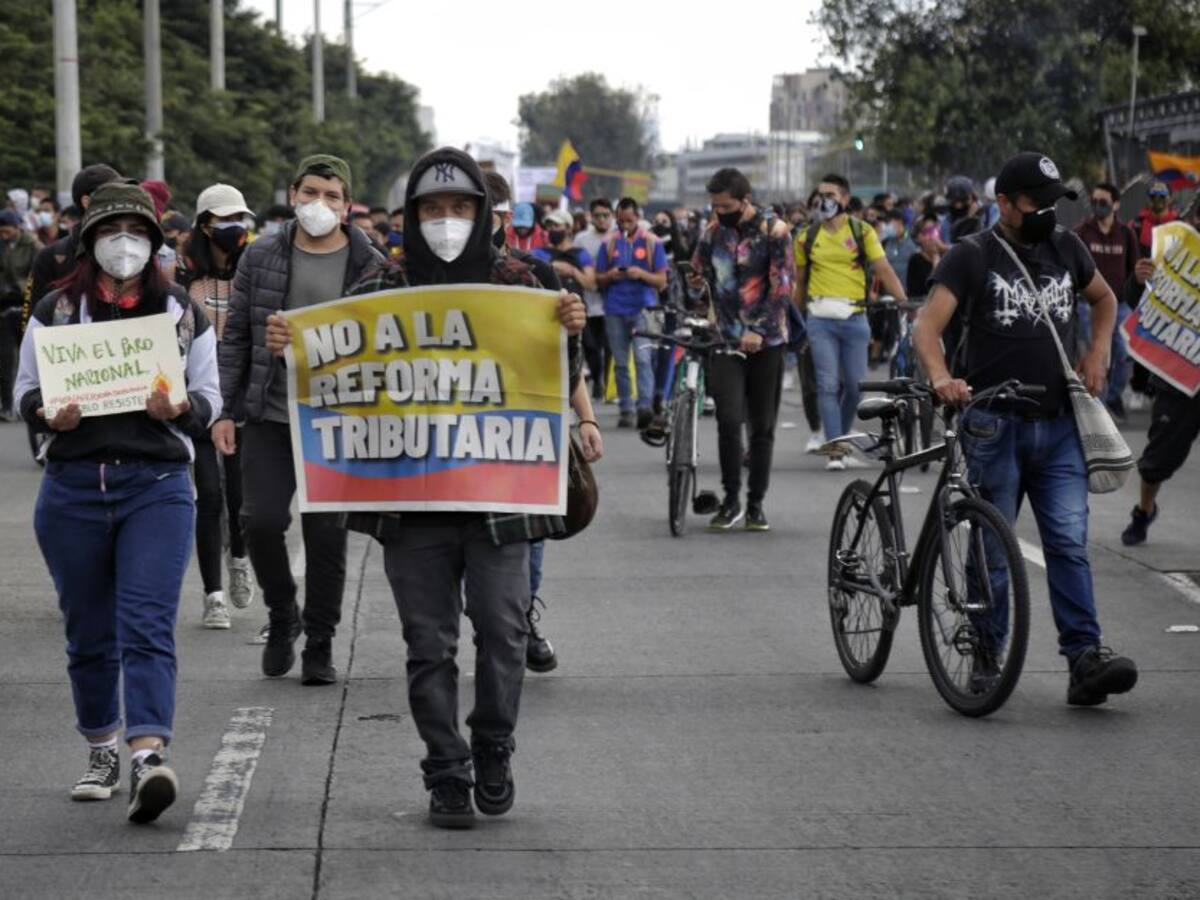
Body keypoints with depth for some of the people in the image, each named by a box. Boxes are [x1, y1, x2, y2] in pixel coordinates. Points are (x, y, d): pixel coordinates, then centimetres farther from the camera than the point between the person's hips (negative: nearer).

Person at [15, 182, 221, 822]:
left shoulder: (183, 313, 8)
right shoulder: (55, 311, 8)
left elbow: (210, 397, 11)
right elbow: (25, 389, 11)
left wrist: (181, 409, -11)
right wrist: (47, 413, -12)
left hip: (157, 486, -2)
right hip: (73, 487, 2)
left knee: (148, 626, -15)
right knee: (89, 633, 9)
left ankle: (148, 757, -27)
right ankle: (102, 750, 27)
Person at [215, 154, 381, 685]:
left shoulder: (370, 267, 1)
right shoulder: (261, 258, 4)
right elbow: (235, 338, 7)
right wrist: (225, 410, 2)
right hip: (270, 418, 1)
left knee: (327, 535, 1)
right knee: (261, 520, -10)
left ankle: (319, 646, 14)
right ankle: (282, 616, 16)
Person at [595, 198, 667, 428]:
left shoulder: (651, 243, 4)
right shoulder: (609, 243, 10)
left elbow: (662, 281, 3)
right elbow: (598, 279, 13)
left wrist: (641, 274, -15)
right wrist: (610, 276, -9)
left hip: (642, 308, -3)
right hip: (615, 310, 3)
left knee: (642, 357, -17)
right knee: (620, 363, 5)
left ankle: (645, 406, -25)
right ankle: (626, 410, 11)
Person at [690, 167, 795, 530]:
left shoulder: (774, 232, -5)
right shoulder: (713, 233, 8)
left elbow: (783, 285, -10)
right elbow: (697, 278, 19)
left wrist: (757, 330, -17)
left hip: (766, 341, -2)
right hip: (725, 339, 2)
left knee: (763, 427, 3)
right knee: (729, 420, -13)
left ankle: (756, 503, 13)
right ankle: (731, 500, -2)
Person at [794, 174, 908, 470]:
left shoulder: (862, 232, 2)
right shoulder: (807, 237, 7)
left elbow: (884, 271, -3)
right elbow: (800, 282, 15)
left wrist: (906, 303, -12)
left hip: (854, 319, 0)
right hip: (820, 320, 0)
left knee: (855, 386, 4)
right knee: (828, 385, -7)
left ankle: (842, 441, 23)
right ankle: (835, 449, -8)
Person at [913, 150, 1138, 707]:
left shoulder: (1065, 248, 11)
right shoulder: (973, 257, -4)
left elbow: (1104, 298, 30)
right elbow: (928, 325, -16)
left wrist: (1099, 353, 11)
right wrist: (942, 378, -35)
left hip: (1058, 426, 3)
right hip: (995, 426, -3)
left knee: (1069, 543, -6)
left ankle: (1084, 659, -11)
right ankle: (986, 656, 15)